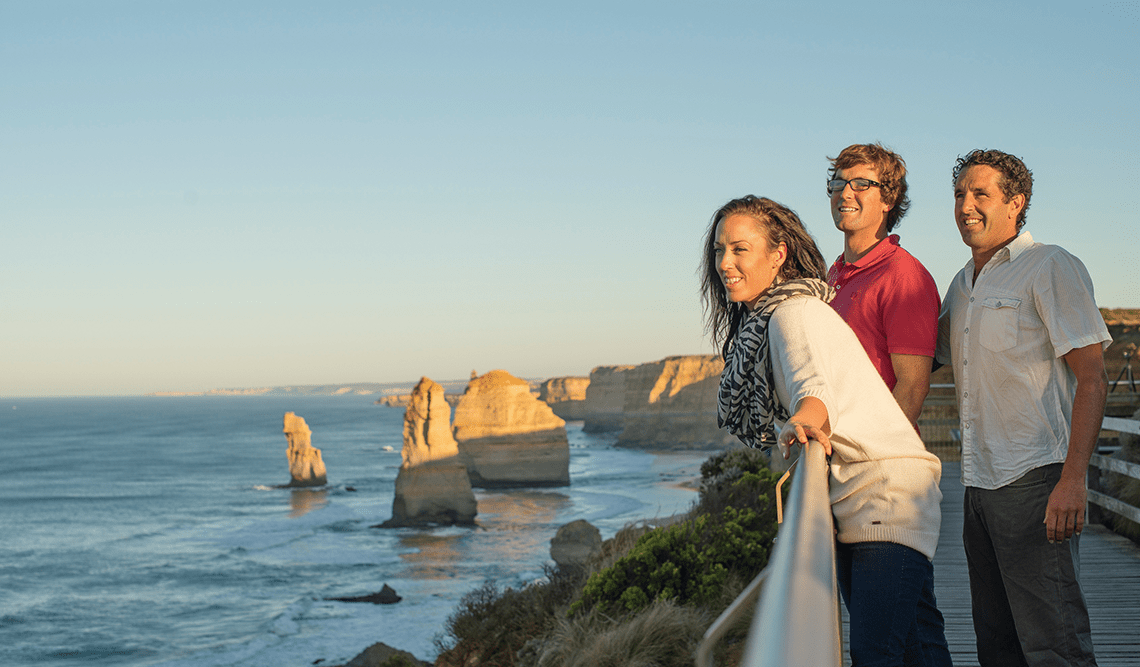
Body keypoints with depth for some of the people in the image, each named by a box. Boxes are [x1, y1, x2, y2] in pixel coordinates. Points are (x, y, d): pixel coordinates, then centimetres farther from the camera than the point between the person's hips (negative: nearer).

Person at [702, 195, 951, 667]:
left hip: (886, 490, -10)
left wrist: (801, 422, -52)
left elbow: (815, 387, -35)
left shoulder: (794, 311, -14)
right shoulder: (756, 322, 16)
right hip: (848, 504, 10)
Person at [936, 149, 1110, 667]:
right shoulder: (962, 284, 17)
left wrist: (1072, 481, -21)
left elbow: (1092, 379, -12)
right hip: (979, 485, 8)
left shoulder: (1052, 268, -6)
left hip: (1035, 482, -8)